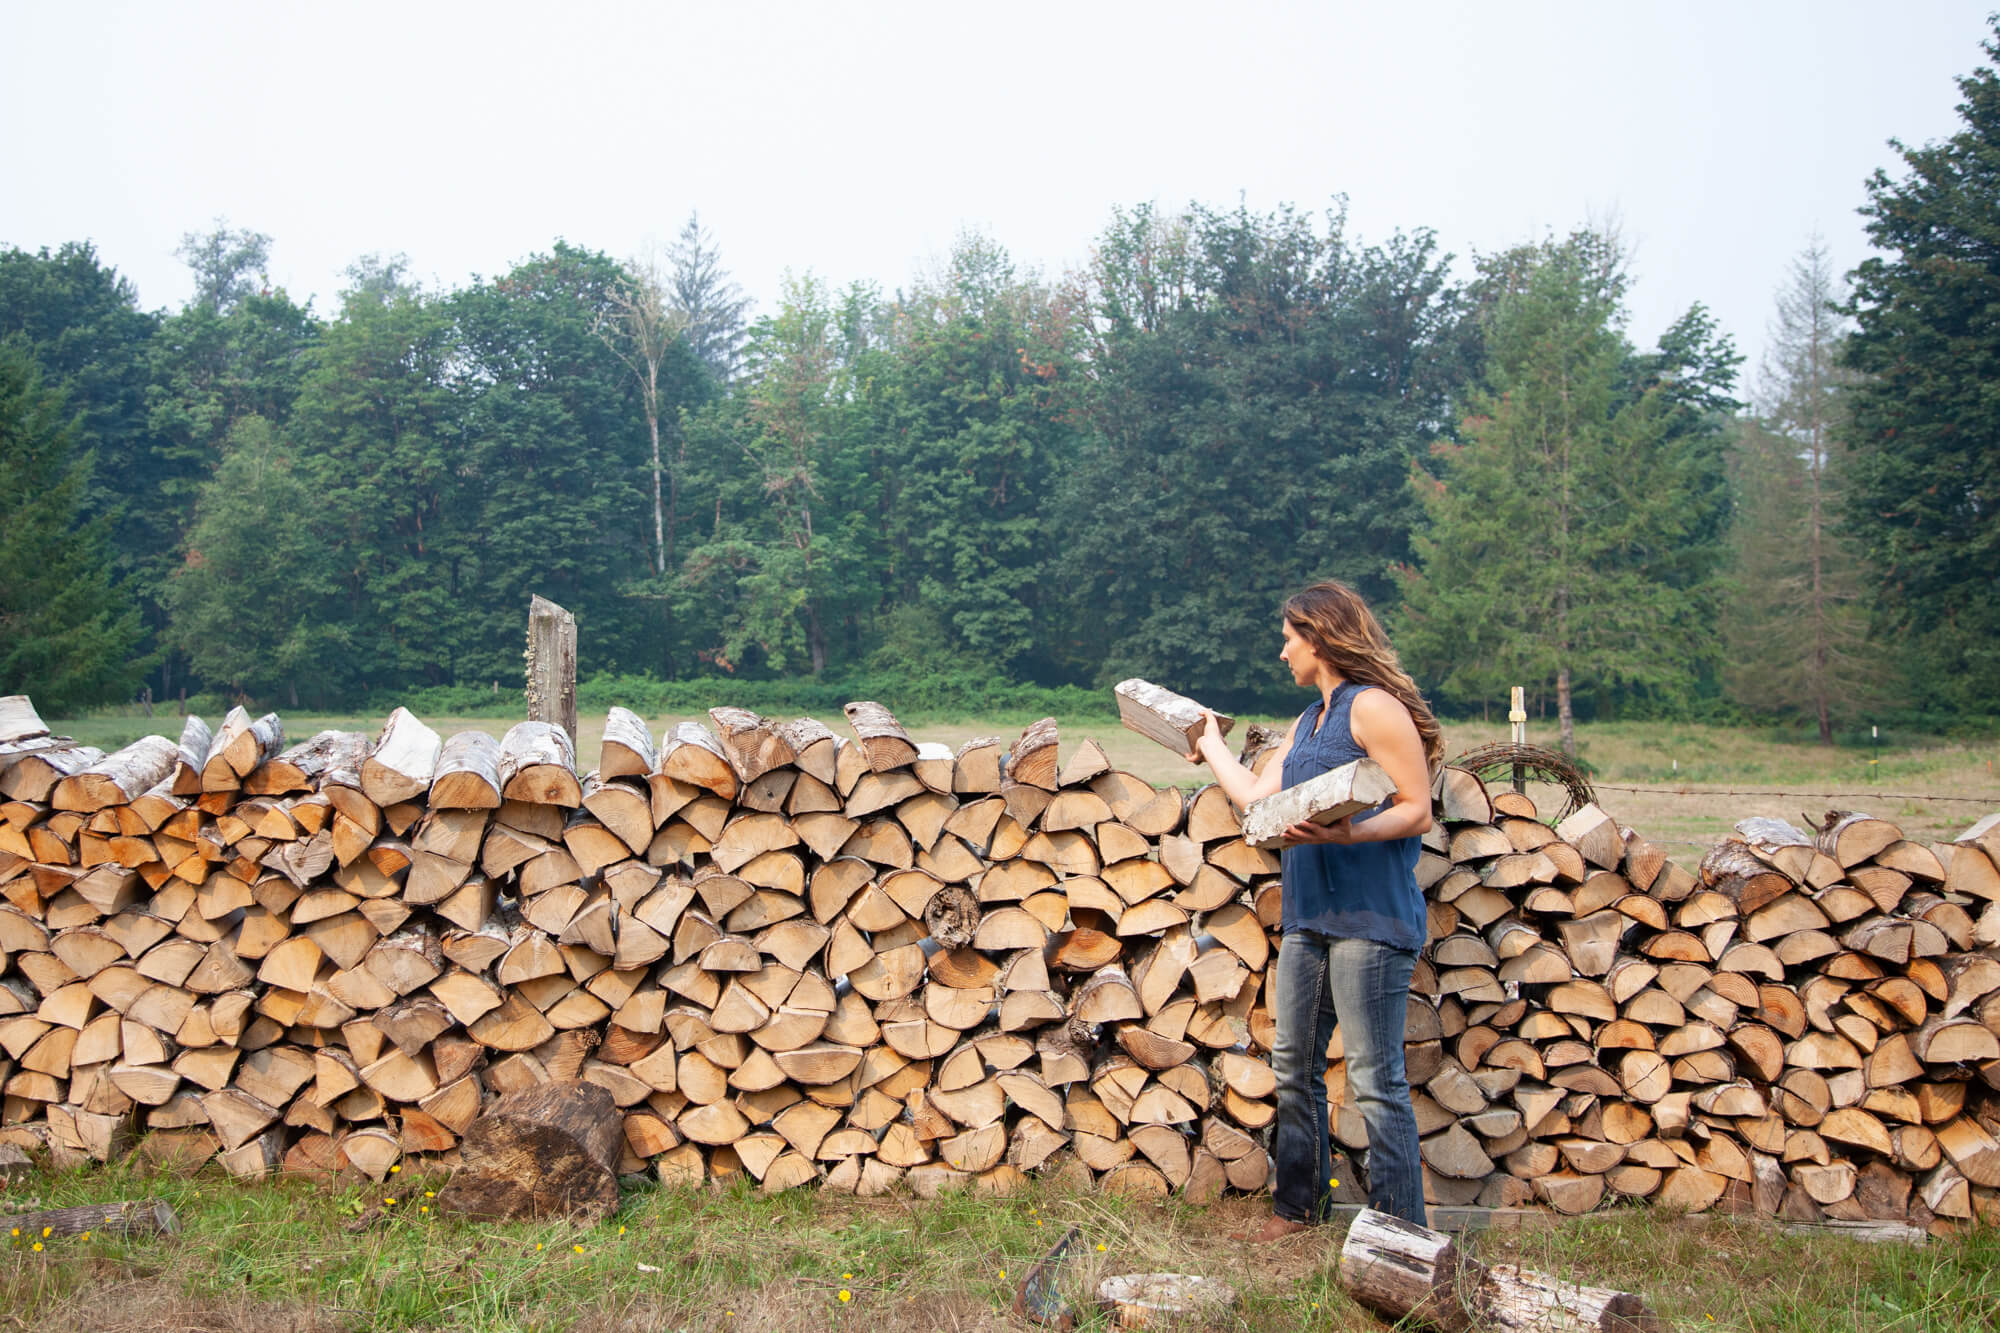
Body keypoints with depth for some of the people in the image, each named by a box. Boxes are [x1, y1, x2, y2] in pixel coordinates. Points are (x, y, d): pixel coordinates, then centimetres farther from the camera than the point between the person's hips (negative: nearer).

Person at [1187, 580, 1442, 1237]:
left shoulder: (1373, 707, -8)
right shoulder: (1307, 721, 21)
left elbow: (1417, 810, -13)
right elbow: (1255, 795, 18)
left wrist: (1347, 833, -28)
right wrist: (1209, 742, 30)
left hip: (1369, 916, -9)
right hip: (1307, 913, 9)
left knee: (1374, 1080, -7)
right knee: (1294, 1066, 14)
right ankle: (1298, 1206, 27)